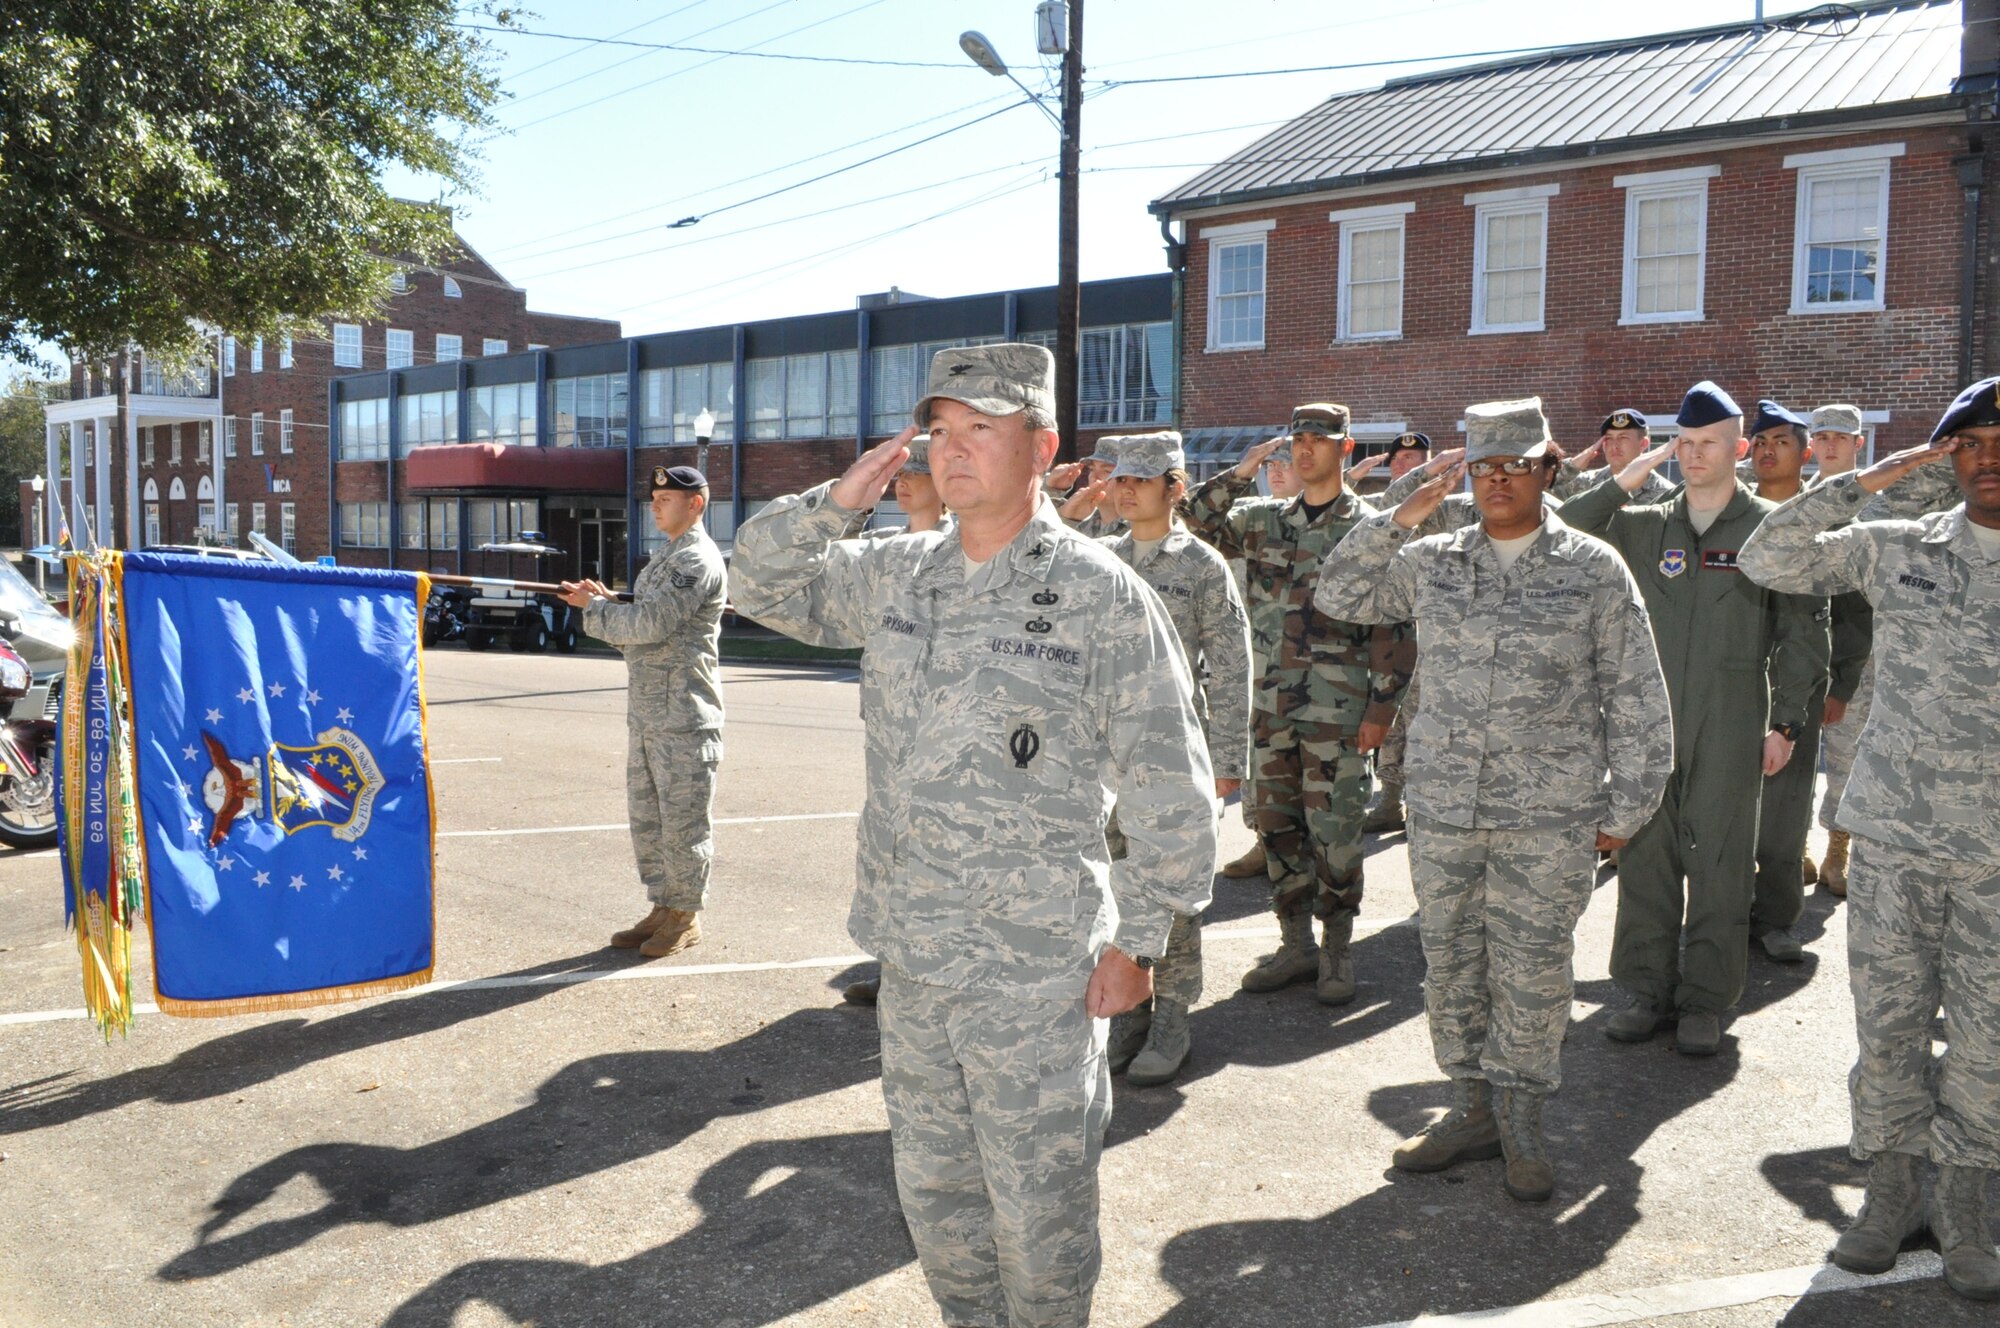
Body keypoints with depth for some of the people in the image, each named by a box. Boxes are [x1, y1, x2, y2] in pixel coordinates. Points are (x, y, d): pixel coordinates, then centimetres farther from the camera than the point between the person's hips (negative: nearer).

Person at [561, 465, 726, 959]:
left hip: (683, 714, -10)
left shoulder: (698, 560, -12)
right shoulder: (665, 558, 19)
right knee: (646, 814, 14)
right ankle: (663, 907, 24)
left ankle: (685, 917, 10)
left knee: (683, 818, -1)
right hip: (646, 710, 10)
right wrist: (604, 604, 4)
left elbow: (650, 623, -21)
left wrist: (594, 607, -7)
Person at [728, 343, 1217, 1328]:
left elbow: (1169, 786, -9)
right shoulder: (896, 575, 6)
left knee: (1037, 1197, 8)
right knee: (933, 1183, 20)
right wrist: (837, 500, -3)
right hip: (911, 953, 6)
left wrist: (1138, 941, -9)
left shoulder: (1101, 596, -11)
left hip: (1035, 965, -6)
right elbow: (762, 582, 14)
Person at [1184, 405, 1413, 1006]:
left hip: (1338, 705, -5)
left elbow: (1392, 625, -5)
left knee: (1334, 833, -1)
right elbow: (1195, 523, 13)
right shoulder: (1264, 519, 12)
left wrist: (1382, 705, -10)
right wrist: (1241, 474, 3)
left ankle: (1336, 951, 14)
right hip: (1272, 697, 5)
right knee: (1277, 825, 11)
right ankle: (1296, 944, 23)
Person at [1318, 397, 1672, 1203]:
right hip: (1443, 804, 3)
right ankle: (1473, 1111, 26)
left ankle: (1522, 1127, 21)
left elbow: (1636, 697, 2)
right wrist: (1398, 520, 4)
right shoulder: (1431, 563, 8)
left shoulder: (1593, 568, 0)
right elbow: (1338, 597, 14)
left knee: (1532, 970, 4)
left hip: (1550, 816, -3)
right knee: (1451, 962, 10)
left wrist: (1627, 806, 0)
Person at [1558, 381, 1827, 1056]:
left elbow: (1802, 632, 3)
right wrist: (1623, 482, -7)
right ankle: (1649, 990, 16)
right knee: (1645, 855, 6)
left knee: (1719, 861, 2)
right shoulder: (1644, 526, 10)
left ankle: (1704, 1001, 12)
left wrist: (1785, 722, -2)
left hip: (1731, 723, -3)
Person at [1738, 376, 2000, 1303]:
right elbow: (1767, 561, -6)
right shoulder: (1896, 550, 2)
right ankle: (1893, 1186, 25)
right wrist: (1868, 481, -9)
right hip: (1894, 834, 1)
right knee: (1888, 1020, 8)